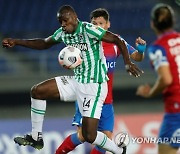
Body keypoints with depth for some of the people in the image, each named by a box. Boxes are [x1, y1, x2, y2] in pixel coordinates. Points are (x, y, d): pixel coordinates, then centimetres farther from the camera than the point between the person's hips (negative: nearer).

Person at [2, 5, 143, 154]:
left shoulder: (88, 30, -19)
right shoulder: (62, 33, 4)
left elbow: (118, 40, -22)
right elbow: (44, 44, 21)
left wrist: (128, 63, -37)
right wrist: (16, 42, 12)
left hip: (94, 86, -8)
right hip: (76, 82, 8)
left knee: (89, 136, -13)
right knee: (37, 91, 4)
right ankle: (36, 137, 14)